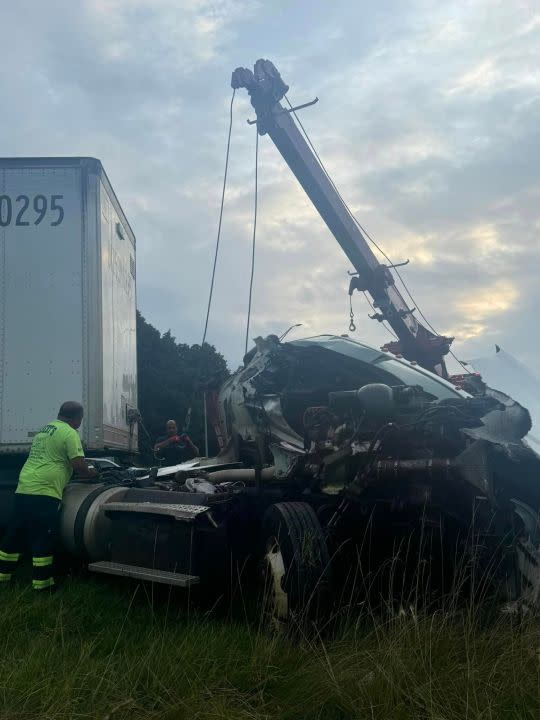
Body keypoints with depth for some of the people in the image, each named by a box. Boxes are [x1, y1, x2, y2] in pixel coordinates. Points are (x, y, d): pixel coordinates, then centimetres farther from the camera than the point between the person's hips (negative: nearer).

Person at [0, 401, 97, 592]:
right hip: (44, 493, -8)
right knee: (42, 540, -1)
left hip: (22, 490, 8)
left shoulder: (42, 431, 21)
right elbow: (79, 465, -12)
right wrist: (90, 473, 9)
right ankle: (42, 583, 5)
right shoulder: (69, 433, -6)